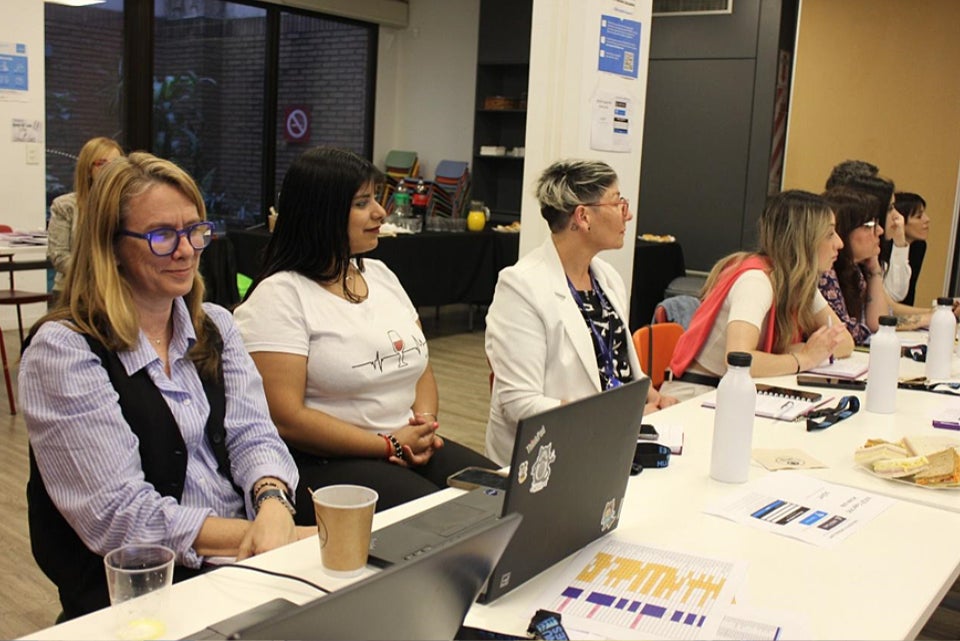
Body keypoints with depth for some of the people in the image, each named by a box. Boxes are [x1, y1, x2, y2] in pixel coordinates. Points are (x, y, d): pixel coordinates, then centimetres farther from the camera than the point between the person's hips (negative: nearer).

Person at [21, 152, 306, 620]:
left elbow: (253, 435, 3)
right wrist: (248, 536, -21)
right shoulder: (63, 350, -9)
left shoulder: (215, 326, 10)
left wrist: (273, 507, -19)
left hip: (243, 556, 6)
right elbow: (118, 515, -14)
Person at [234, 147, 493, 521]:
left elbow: (422, 369, 18)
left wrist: (425, 421, -4)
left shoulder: (380, 275, 15)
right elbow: (284, 418, -16)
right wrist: (389, 446, -15)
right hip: (323, 462, -7)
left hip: (408, 447, 7)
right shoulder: (279, 296, -8)